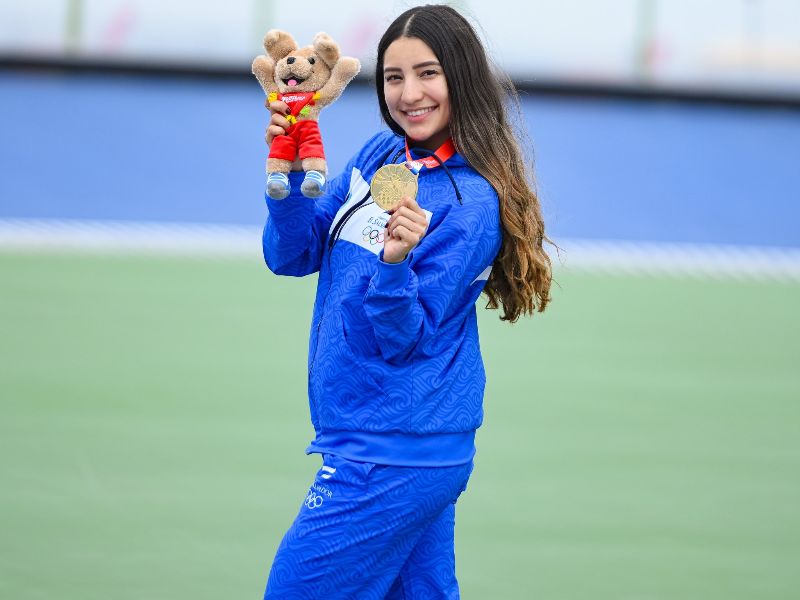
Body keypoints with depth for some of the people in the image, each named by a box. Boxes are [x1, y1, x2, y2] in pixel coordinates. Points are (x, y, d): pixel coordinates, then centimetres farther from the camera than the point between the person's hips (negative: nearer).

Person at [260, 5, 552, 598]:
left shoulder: (472, 200, -14)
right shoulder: (379, 157, 8)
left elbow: (403, 339, -16)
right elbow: (291, 256, 5)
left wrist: (395, 264, -34)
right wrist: (288, 176, -11)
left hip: (391, 460, -8)